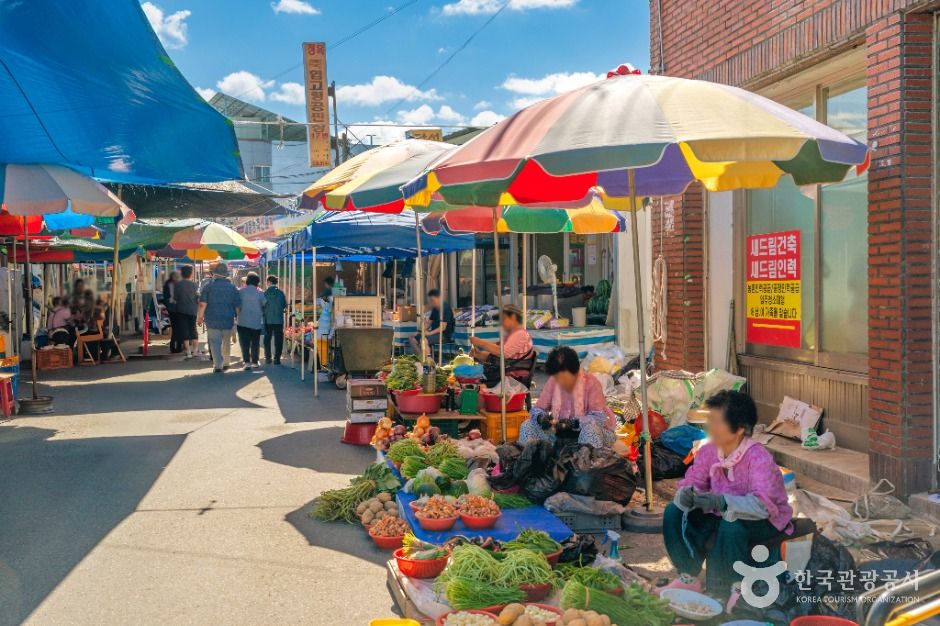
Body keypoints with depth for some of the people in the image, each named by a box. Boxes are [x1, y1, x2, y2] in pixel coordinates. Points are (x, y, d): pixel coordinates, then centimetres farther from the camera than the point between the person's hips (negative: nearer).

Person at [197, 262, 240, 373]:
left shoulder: (208, 287, -4)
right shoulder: (233, 288, 1)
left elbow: (202, 304, -9)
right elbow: (237, 306, 1)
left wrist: (200, 317, 1)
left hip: (212, 320, -2)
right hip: (228, 320, 2)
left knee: (215, 343, 1)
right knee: (226, 342, 18)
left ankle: (218, 365, -6)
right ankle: (225, 363, 28)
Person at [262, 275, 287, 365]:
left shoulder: (265, 293, -7)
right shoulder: (281, 293, -4)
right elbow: (285, 306, 3)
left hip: (268, 319, 0)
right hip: (279, 319, 0)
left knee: (267, 339, 13)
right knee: (278, 340, 5)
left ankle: (268, 358, 14)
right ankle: (277, 358, 2)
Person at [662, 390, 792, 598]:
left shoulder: (758, 458, -28)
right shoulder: (708, 451, -8)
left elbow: (763, 505, -40)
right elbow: (692, 483, -5)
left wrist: (723, 502, -53)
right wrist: (686, 494, -31)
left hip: (764, 521, -6)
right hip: (722, 516, 6)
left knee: (731, 527, -38)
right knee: (673, 513, -10)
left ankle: (721, 592, -16)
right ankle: (689, 577, 3)